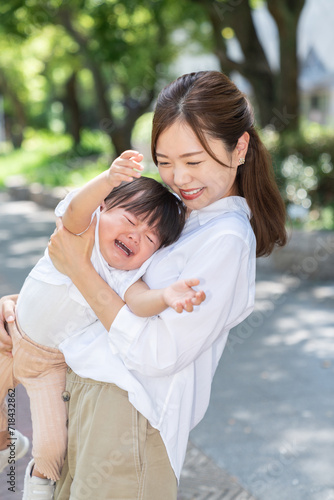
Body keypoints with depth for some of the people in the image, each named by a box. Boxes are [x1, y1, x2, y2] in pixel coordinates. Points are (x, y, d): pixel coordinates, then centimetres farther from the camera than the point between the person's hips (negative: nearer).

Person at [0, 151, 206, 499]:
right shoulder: (81, 231, -23)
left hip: (54, 362, -1)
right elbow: (76, 210, -46)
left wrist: (165, 297, -66)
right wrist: (108, 179, -66)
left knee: (53, 446, -2)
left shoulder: (125, 274, -23)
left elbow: (138, 301, -44)